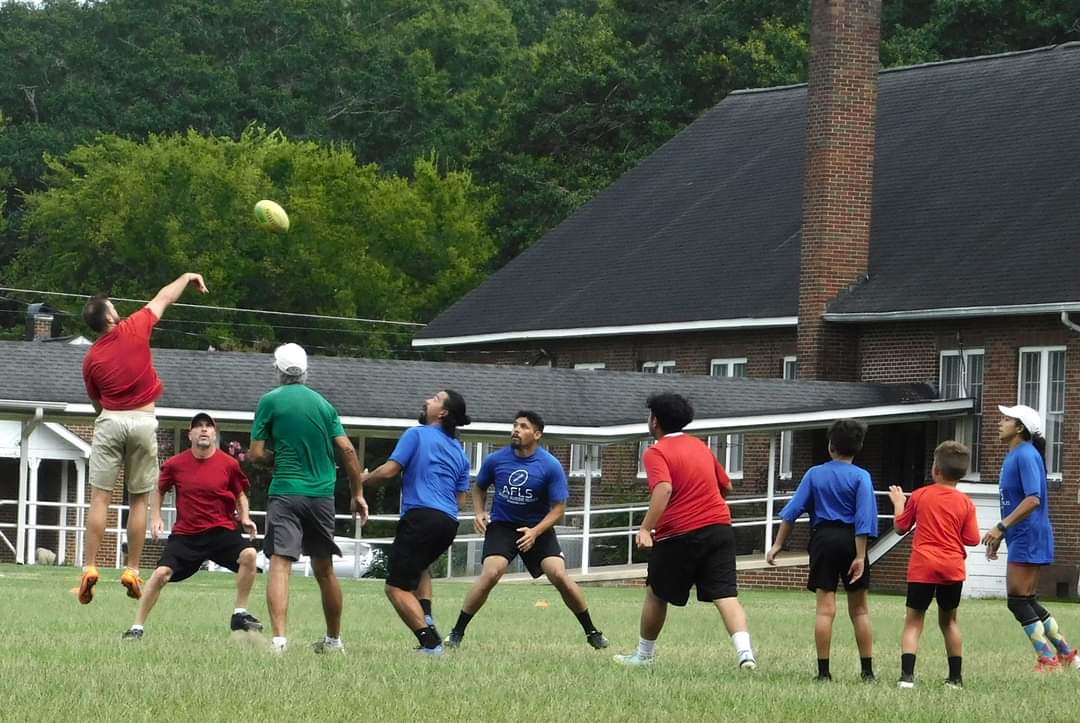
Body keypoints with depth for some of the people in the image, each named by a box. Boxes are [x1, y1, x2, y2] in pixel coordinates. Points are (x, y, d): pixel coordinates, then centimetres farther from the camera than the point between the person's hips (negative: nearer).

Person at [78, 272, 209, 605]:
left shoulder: (91, 359, 2)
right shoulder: (135, 329, -3)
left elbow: (98, 404, 12)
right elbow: (163, 298, 13)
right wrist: (187, 277, 28)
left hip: (110, 422, 0)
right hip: (143, 421, 0)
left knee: (100, 498, -1)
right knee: (138, 500, 7)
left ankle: (90, 568, -11)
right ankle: (132, 571, 5)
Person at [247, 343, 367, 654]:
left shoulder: (270, 401, -1)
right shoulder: (323, 403, 11)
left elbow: (256, 454, -3)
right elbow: (347, 450, 6)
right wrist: (358, 494, 12)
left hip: (285, 493, -4)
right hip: (323, 495, 4)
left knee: (280, 564, -11)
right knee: (324, 569, 16)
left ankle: (279, 638, -27)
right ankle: (334, 639, 26)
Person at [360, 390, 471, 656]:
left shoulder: (417, 435, 1)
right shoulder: (459, 452, 20)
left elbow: (390, 470, -6)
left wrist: (362, 481, 10)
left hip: (421, 517, -7)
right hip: (449, 523, 8)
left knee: (397, 587, -5)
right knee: (420, 566, 34)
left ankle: (430, 641, -17)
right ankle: (426, 618, 11)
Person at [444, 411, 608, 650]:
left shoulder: (551, 466, -13)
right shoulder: (496, 460, -7)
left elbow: (558, 509, -9)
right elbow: (479, 488, 13)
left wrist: (535, 532, -23)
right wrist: (479, 513, -6)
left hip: (538, 528, 0)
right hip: (502, 526, 0)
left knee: (559, 575, -14)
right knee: (491, 573, -22)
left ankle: (591, 632, 5)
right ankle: (457, 632, -12)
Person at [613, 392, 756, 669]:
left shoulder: (656, 452, -6)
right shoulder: (701, 446, 15)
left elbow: (663, 489, -23)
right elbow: (725, 486, 24)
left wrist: (646, 529, -28)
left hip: (678, 534, -5)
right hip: (719, 527, 5)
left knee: (656, 594, 16)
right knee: (725, 595, -6)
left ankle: (644, 654, 30)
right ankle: (744, 651, -27)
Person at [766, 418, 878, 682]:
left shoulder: (815, 474, 5)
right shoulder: (861, 477, -2)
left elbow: (793, 510, 2)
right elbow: (863, 519, -11)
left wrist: (778, 544, 7)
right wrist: (860, 556, -12)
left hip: (823, 539, 1)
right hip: (851, 541, -1)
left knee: (825, 608, -2)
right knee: (860, 609, 7)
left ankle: (823, 671, -5)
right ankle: (867, 671, 7)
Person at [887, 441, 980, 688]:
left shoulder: (920, 496, -1)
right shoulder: (965, 503, 0)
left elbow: (901, 527, 8)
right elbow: (972, 539, -1)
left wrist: (898, 503, 24)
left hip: (922, 567, -2)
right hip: (953, 569, 2)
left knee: (913, 621, 0)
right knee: (949, 620, 18)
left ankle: (907, 675, -16)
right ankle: (955, 676, 19)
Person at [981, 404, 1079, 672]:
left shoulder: (1026, 455, -15)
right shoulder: (1013, 456, 16)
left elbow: (1032, 499, -26)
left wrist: (1001, 527, -26)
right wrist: (1000, 535, 24)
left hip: (1028, 539, -10)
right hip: (1022, 539, 10)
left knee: (1018, 601, -8)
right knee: (1027, 601, 13)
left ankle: (1048, 661, -4)